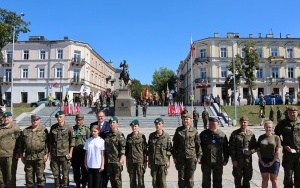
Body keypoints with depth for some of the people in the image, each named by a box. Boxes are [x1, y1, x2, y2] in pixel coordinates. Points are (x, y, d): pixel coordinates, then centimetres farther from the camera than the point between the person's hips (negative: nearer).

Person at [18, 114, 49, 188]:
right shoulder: (25, 131, 11)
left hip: (40, 157, -3)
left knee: (40, 174, 0)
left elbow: (47, 143, -2)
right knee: (29, 174, 10)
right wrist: (21, 155, 10)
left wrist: (46, 154, -7)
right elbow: (21, 144, 14)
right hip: (28, 156, 3)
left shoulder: (44, 130, 1)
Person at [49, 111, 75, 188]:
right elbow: (50, 141, 14)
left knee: (65, 174, 4)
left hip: (65, 155, -3)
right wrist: (50, 152, 11)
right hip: (54, 155, 4)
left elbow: (72, 141, -3)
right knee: (56, 174, 12)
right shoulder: (53, 127, 7)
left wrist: (70, 153, -7)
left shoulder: (69, 127, -4)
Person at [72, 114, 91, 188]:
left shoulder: (86, 129, -1)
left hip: (83, 151, -3)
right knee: (75, 170, 12)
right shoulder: (72, 128, 7)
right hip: (75, 151, 3)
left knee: (84, 170, 4)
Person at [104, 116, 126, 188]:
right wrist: (105, 158, 14)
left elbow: (123, 148, -13)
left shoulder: (120, 135, -7)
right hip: (109, 160, 6)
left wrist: (121, 159, -19)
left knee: (117, 178, 0)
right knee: (111, 178, 13)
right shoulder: (108, 135, 11)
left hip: (117, 160, -6)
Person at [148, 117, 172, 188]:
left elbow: (169, 149, 0)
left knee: (162, 180, 0)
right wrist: (149, 161, 9)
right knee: (154, 180, 8)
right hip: (153, 162, 3)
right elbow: (149, 149, 10)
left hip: (163, 162, -3)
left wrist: (168, 161, -3)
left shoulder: (166, 136, -2)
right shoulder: (151, 136, 5)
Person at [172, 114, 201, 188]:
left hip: (191, 156, -1)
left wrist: (199, 156, 1)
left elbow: (198, 144, 3)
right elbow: (175, 143, 4)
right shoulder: (178, 130, 2)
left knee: (190, 176, 7)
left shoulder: (194, 131, 0)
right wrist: (174, 156, 2)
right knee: (181, 176, 9)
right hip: (180, 156, 1)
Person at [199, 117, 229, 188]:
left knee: (217, 180, 11)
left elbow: (225, 149, 5)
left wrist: (225, 160, 2)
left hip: (218, 162, 0)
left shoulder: (222, 135, 1)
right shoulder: (203, 134, 1)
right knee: (206, 180, 11)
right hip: (205, 161, 0)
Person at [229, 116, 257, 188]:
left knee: (248, 177, 12)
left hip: (248, 160, 2)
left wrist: (251, 151, -12)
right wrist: (233, 159, -9)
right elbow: (231, 148, -4)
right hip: (238, 160, -2)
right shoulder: (235, 134, -3)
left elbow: (255, 146, 10)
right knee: (238, 178, 7)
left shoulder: (251, 134, 5)